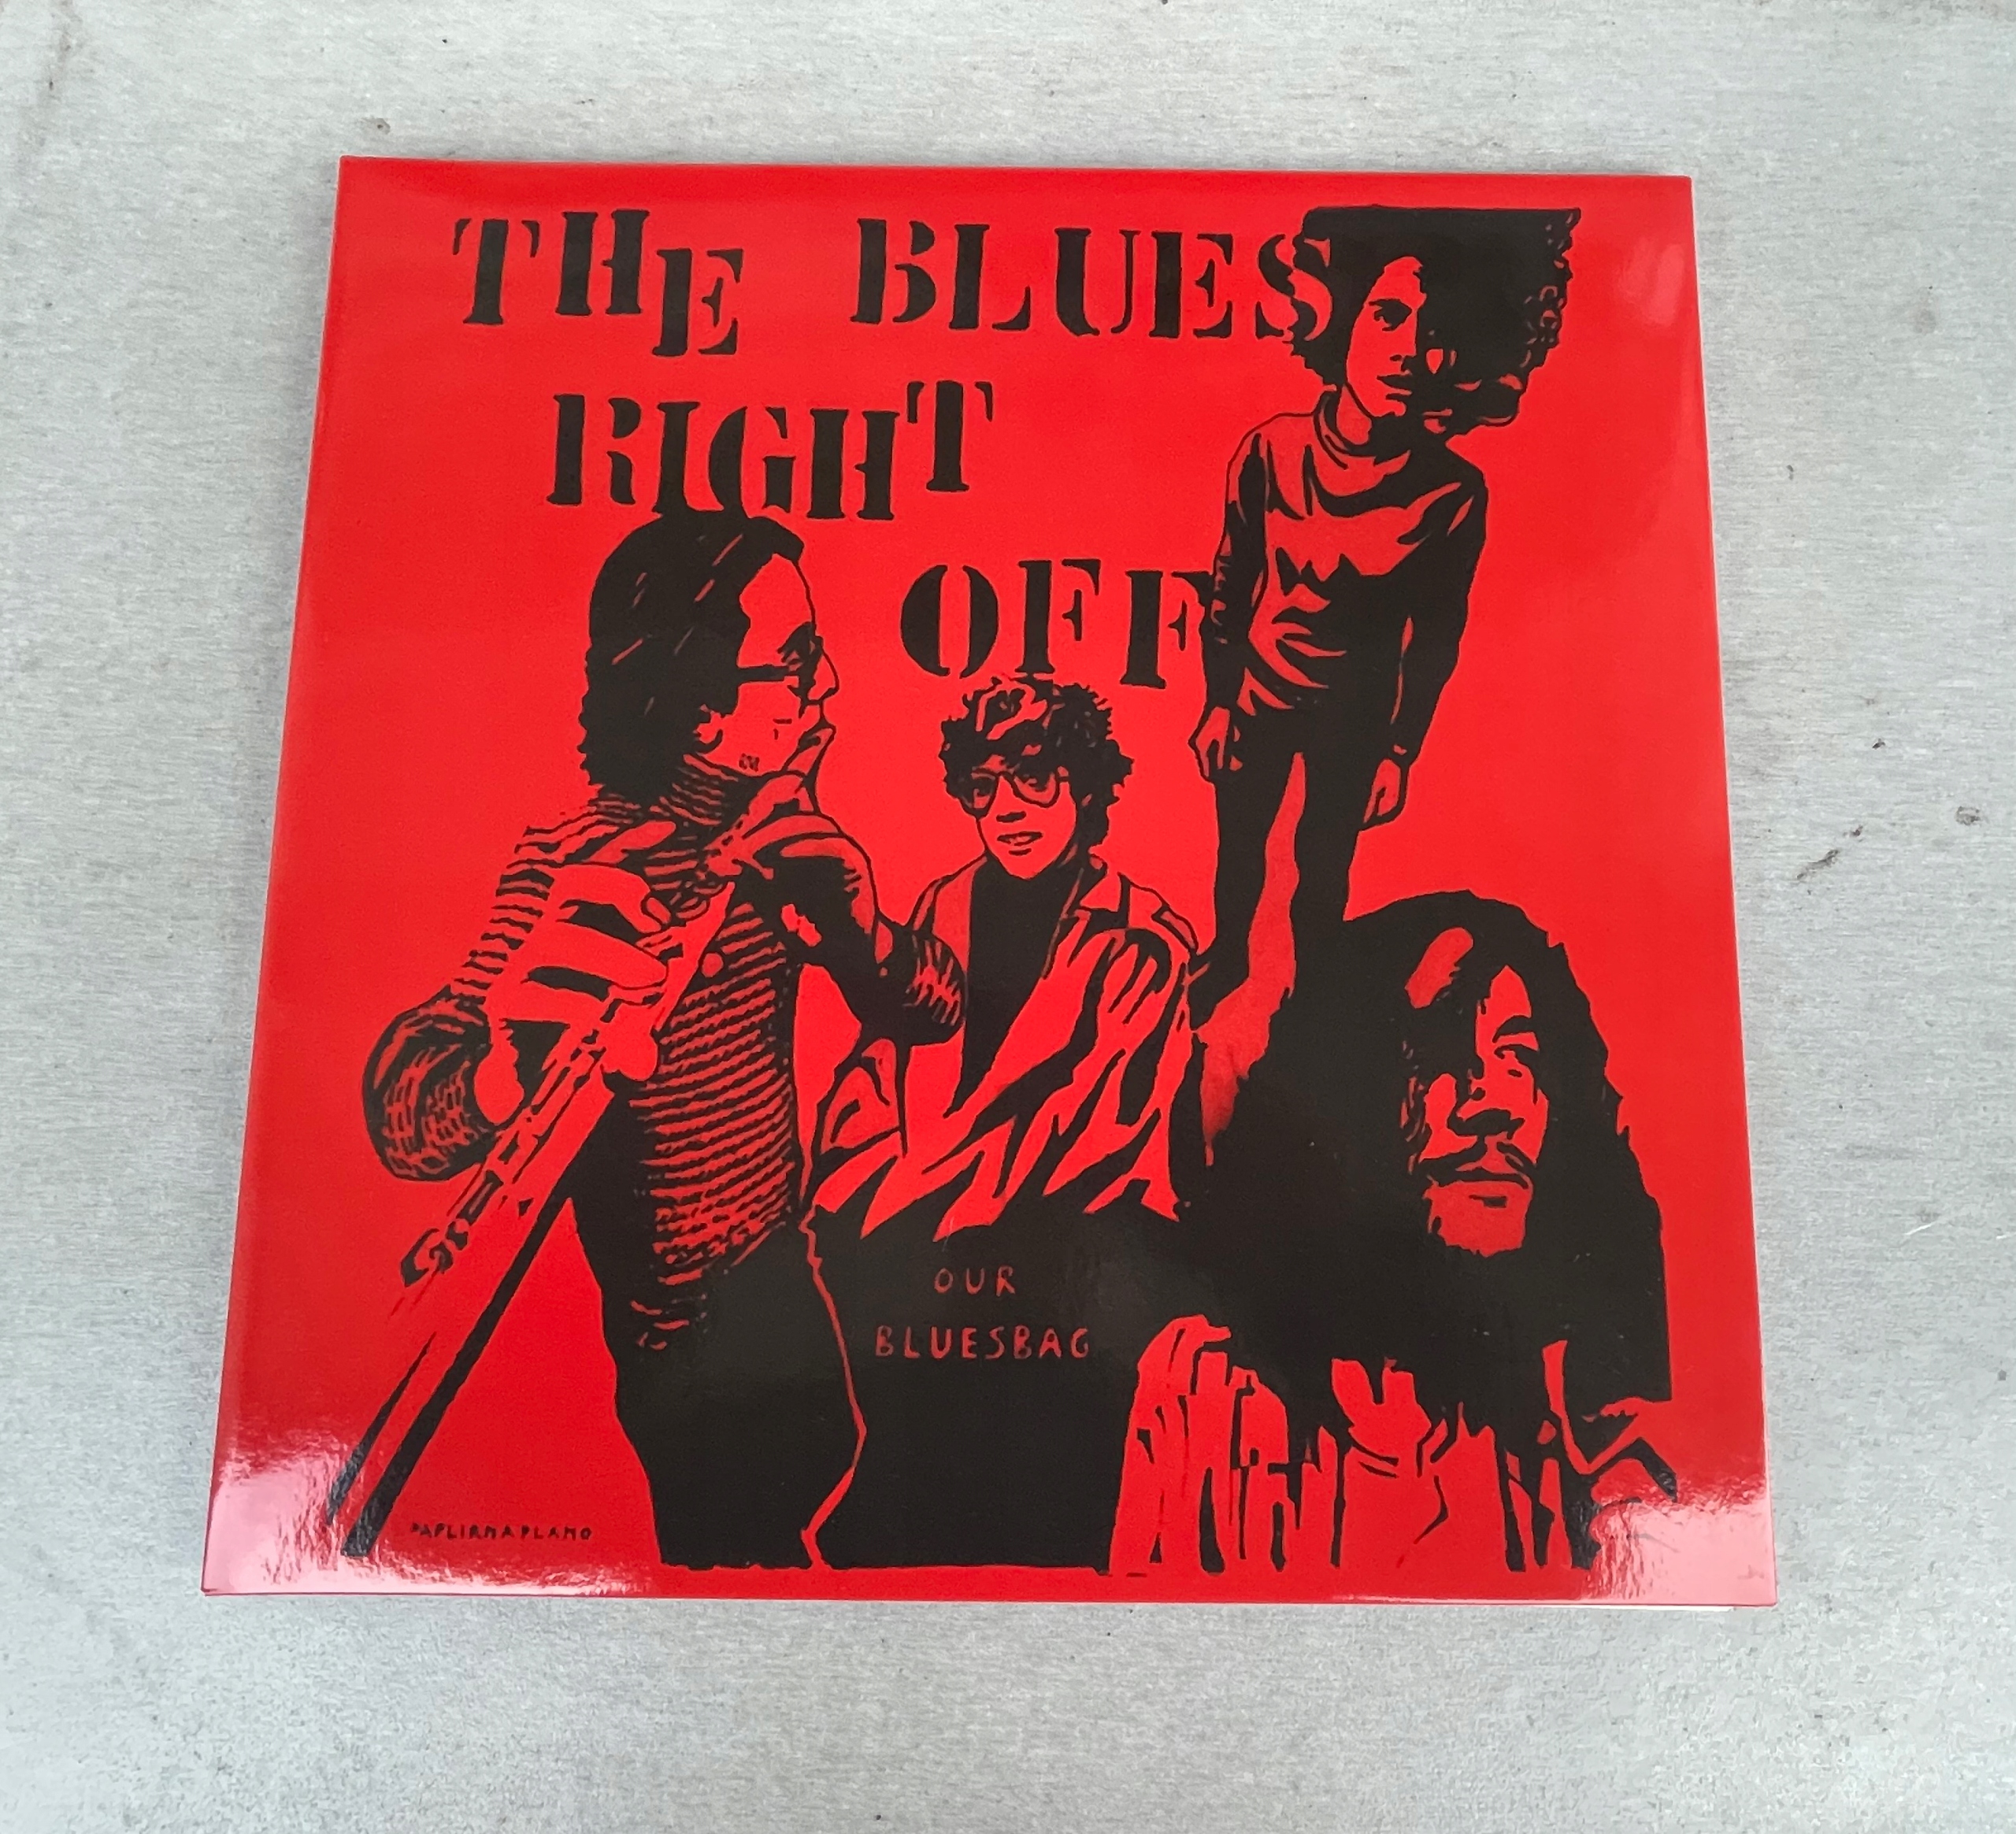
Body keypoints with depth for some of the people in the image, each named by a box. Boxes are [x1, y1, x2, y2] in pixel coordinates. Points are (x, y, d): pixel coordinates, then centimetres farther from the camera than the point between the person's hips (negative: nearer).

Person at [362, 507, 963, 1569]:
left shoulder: (778, 833, -5)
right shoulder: (582, 873, -26)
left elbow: (934, 1008, -10)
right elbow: (403, 1118, -34)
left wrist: (846, 913, -30)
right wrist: (515, 1062, -57)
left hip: (784, 1270, 7)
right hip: (692, 1331, -7)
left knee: (815, 1475, 29)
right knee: (740, 1543, 13)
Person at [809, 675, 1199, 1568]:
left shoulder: (1145, 943, 0)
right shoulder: (938, 912, 13)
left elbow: (1103, 1124, -9)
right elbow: (873, 1068, 11)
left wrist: (909, 1215, -14)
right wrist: (850, 1215, -6)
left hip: (1073, 1282, -3)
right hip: (914, 1268, 3)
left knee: (1039, 1534, -5)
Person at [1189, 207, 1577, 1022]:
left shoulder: (1453, 493, -15)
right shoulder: (1270, 451, -14)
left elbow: (1434, 636, -5)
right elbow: (1229, 586, -3)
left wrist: (1401, 752, -2)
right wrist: (1216, 703, -1)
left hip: (1356, 717, -1)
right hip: (1257, 699, 2)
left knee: (1323, 865, 10)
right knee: (1238, 845, 18)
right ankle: (1226, 965, 45)